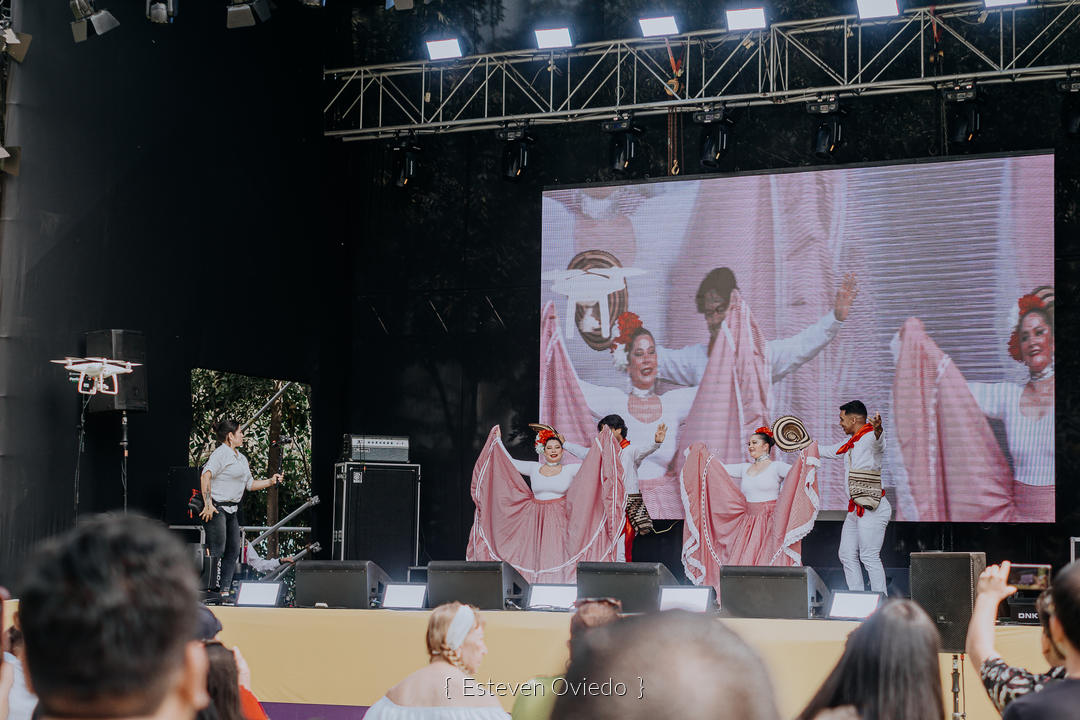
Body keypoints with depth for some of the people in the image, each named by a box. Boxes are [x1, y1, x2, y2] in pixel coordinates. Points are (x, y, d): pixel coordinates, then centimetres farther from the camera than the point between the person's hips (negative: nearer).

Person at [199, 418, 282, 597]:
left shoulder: (241, 458, 19)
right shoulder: (221, 453, -10)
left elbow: (250, 484, 25)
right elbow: (206, 476, -21)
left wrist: (270, 481, 13)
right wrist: (208, 504, -26)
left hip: (231, 510, 10)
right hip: (216, 508, -10)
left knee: (233, 551, 6)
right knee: (217, 551, -11)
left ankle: (224, 591, 10)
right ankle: (213, 591, -9)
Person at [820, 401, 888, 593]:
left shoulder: (870, 438, -11)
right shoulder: (850, 443, 19)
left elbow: (877, 441, -37)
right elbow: (827, 451, 36)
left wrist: (878, 430, -60)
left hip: (872, 509, -10)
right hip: (855, 509, 10)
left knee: (869, 557, -13)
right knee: (847, 555, 9)